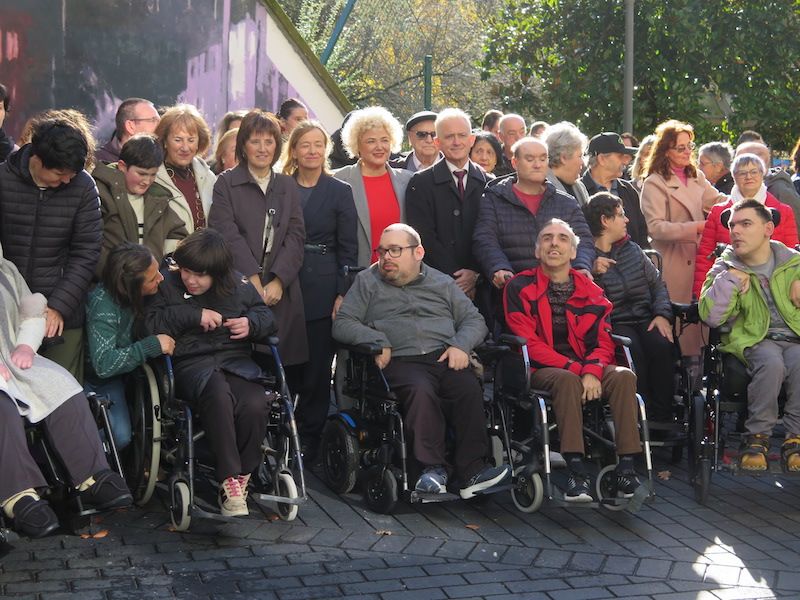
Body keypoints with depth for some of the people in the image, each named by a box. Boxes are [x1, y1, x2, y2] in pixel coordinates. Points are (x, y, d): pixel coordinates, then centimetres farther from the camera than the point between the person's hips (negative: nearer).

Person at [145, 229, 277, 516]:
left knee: (255, 405, -32)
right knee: (218, 392, -39)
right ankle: (229, 479, -34)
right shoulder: (167, 285, 10)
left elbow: (266, 315, 25)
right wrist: (193, 315, -9)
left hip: (236, 361, 3)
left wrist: (252, 324, 2)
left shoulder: (239, 285, 15)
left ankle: (242, 478, -12)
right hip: (191, 364, -2)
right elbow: (151, 325, -4)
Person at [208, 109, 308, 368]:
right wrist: (253, 280, -14)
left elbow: (296, 236, 6)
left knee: (282, 361, -1)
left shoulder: (287, 186, 15)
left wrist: (278, 281, -8)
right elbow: (228, 235, -6)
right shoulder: (226, 183, 4)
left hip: (281, 291, 3)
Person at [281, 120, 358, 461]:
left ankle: (309, 444, 9)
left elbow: (348, 248, 3)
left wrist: (343, 293, -5)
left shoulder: (340, 192, 6)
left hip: (323, 289, -1)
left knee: (317, 369, 1)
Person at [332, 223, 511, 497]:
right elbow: (342, 324, 10)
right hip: (400, 361, -2)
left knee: (469, 388, -30)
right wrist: (377, 340, -7)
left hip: (445, 358, 2)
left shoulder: (442, 283, 24)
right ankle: (433, 467, -34)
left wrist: (461, 345, -1)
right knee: (420, 390, -36)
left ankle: (471, 470, -32)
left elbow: (474, 320, 20)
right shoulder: (367, 282, 20)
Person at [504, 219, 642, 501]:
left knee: (624, 376, -26)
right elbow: (528, 343, -7)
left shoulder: (590, 291, 13)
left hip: (586, 368, 4)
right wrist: (575, 369, -17)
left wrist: (592, 370, -18)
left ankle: (626, 466, -30)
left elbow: (604, 342, 7)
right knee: (567, 380, -37)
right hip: (541, 370, -4)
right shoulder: (520, 288, 2)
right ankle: (576, 470, -41)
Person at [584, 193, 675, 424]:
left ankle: (662, 417, -21)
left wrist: (662, 315, 0)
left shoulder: (632, 249, 20)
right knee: (632, 348, -33)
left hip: (644, 318, 4)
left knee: (661, 343, -26)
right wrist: (592, 273, -25)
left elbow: (657, 283, 16)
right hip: (613, 324, -4)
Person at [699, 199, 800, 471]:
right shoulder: (725, 268, 5)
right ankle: (757, 436, -17)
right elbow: (711, 316, -8)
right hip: (752, 339, -1)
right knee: (771, 362, -35)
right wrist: (731, 277, -13)